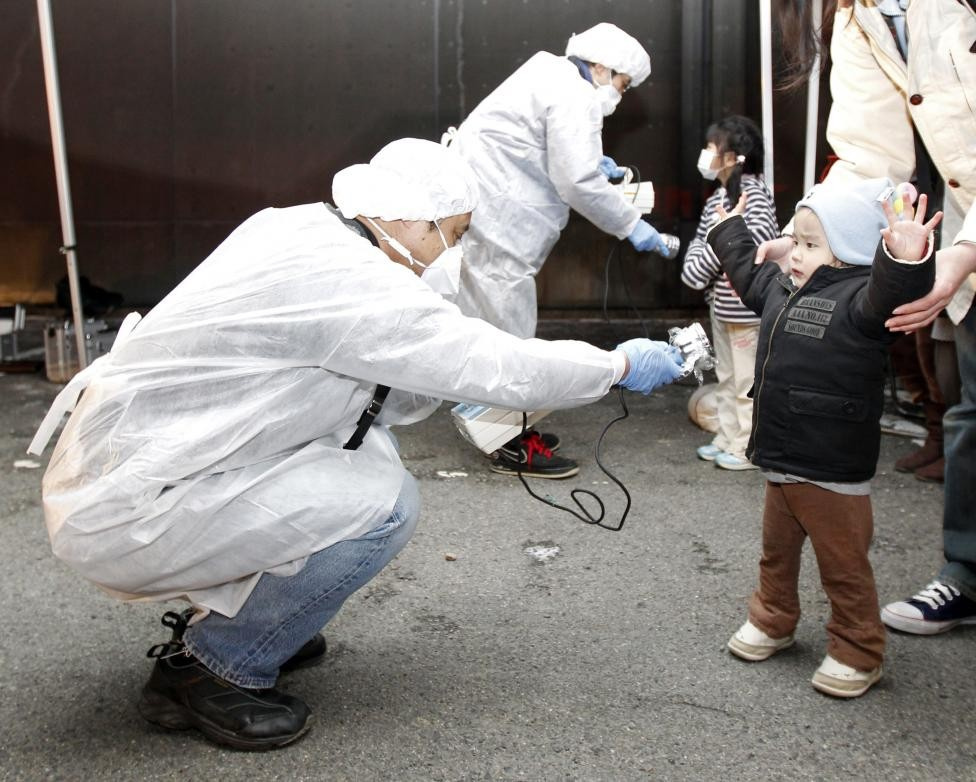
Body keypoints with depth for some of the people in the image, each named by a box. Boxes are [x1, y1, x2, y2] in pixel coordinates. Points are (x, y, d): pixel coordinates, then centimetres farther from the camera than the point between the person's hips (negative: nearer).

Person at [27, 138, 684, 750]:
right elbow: (501, 367, -18)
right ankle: (211, 669, 1)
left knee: (366, 444, 10)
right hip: (125, 513, -9)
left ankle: (229, 612, 19)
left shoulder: (302, 230, 5)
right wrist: (622, 365, -4)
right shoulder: (349, 278, -22)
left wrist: (454, 387, 10)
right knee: (384, 505, -14)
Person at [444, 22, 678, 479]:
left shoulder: (552, 77, 18)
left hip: (483, 207, 11)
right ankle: (513, 448, 4)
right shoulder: (575, 97, -14)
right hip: (490, 217, -11)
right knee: (507, 329, -4)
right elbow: (577, 183, -20)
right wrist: (632, 226, -11)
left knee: (492, 326, 16)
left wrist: (591, 163, 21)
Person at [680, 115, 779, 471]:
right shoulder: (716, 198, 13)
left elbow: (762, 233, -28)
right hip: (721, 303, 10)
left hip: (746, 305, -10)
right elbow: (700, 239, 14)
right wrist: (695, 266, -5)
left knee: (747, 379, 0)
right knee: (726, 376, 18)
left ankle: (749, 448, 9)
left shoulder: (751, 189, -15)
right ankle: (727, 439, 28)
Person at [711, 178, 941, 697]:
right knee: (777, 551, 24)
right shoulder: (783, 291, 8)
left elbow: (891, 297, -41)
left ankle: (857, 652, 22)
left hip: (833, 473, -8)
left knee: (843, 565, 6)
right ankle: (772, 621, 43)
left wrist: (905, 262, -61)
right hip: (780, 460, 8)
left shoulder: (858, 298, -18)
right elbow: (749, 273, 30)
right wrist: (730, 231, 42)